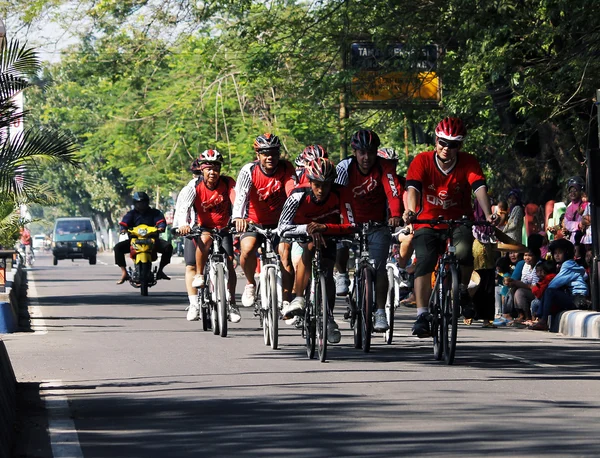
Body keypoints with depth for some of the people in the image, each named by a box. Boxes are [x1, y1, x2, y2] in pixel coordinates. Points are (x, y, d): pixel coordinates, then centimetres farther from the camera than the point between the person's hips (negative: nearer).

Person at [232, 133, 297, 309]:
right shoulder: (249, 171, -17)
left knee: (285, 253, -20)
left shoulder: (286, 168, -13)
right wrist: (238, 217, -51)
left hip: (279, 222, 1)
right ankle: (250, 284, 3)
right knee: (247, 250, -26)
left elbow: (293, 192, -28)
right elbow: (240, 195, -31)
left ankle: (286, 299, -11)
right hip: (254, 221, -1)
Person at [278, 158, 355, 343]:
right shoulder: (299, 195, -33)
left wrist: (324, 227, -53)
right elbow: (283, 227, -36)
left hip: (328, 234, 1)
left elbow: (350, 226, -38)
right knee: (309, 247, -33)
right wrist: (307, 229, -52)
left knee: (327, 273, -12)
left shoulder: (338, 195, -31)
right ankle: (299, 299, -28)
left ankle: (329, 319, 6)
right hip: (303, 232, -1)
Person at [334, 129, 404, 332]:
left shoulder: (384, 167, -16)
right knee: (340, 245, -27)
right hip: (352, 222, 0)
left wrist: (396, 215, -47)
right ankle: (342, 275, 5)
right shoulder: (345, 167, -13)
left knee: (379, 268, -10)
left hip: (378, 225, 0)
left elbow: (394, 192, -29)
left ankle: (380, 312, -1)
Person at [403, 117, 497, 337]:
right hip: (428, 223, 0)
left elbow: (479, 188, -24)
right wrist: (410, 211, -46)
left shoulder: (468, 163, -10)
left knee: (463, 251, -29)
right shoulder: (422, 161, -12)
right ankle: (422, 315, -15)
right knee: (424, 263, -19)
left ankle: (462, 291, -1)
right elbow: (412, 188, -26)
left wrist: (488, 214, -42)